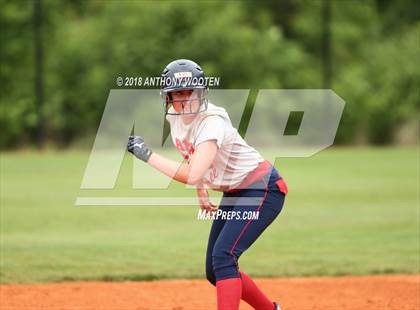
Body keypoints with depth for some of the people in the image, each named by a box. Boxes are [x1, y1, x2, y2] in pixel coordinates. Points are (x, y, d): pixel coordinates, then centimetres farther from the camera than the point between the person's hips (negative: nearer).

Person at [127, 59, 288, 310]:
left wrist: (148, 155, -32)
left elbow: (192, 176, -40)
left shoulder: (212, 121, -28)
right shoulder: (175, 117, -3)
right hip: (233, 194, 9)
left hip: (262, 190, -9)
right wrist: (201, 193, 16)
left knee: (223, 257, -25)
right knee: (215, 272, 10)